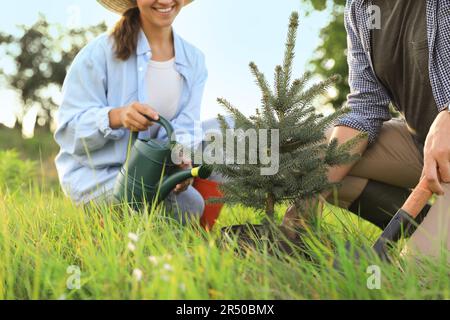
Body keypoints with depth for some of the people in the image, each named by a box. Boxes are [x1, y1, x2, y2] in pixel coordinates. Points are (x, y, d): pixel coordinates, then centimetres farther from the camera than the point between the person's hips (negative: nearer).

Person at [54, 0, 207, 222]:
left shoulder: (195, 60, 2)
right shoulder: (100, 52, -13)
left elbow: (185, 128, -6)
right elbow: (68, 128, -15)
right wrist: (117, 116, -35)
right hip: (95, 172, -6)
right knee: (188, 206, -28)